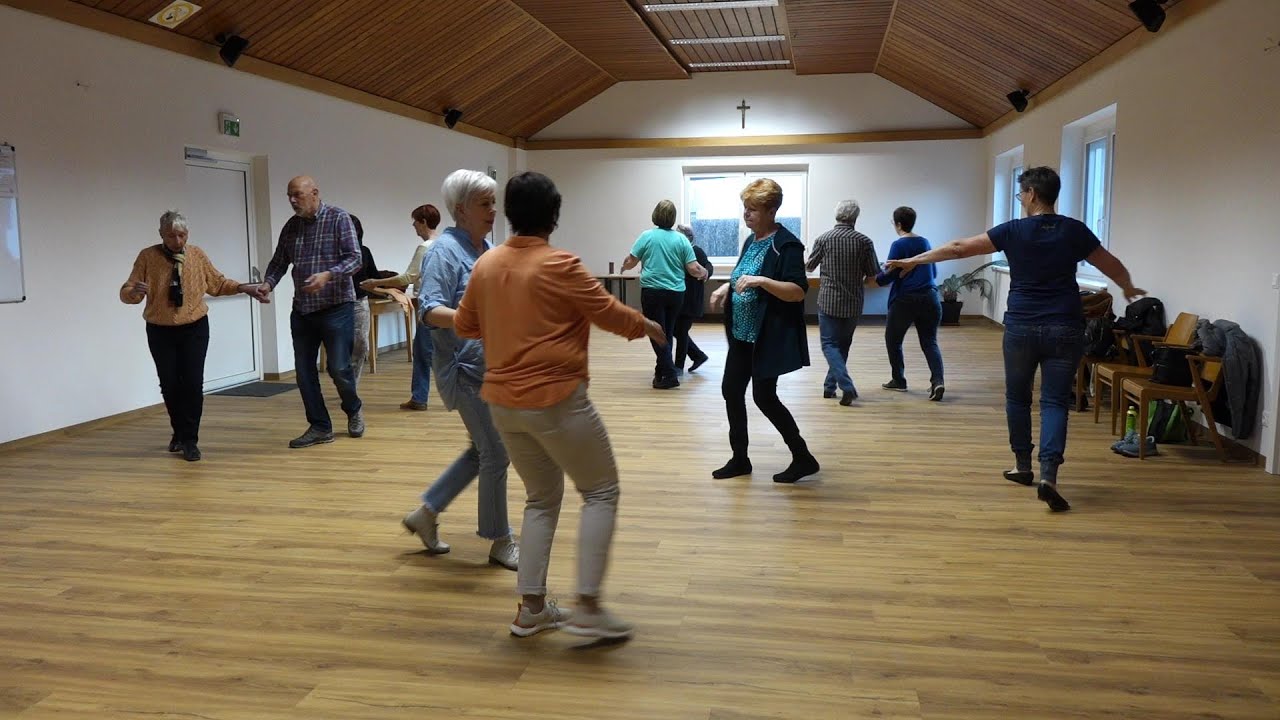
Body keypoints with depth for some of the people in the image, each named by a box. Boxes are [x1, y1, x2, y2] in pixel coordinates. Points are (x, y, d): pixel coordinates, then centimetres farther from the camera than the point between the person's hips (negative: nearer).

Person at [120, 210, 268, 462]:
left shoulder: (197, 255, -3)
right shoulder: (147, 256, -8)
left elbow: (217, 283, 7)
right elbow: (126, 292, -9)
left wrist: (244, 288, -8)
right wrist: (134, 292, -32)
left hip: (194, 329, 0)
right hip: (160, 331, 0)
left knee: (193, 384, -7)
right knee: (169, 385, 8)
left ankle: (189, 440, 3)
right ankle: (179, 432, 31)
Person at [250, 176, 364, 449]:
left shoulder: (338, 218, -6)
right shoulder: (291, 226, 10)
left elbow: (354, 258, -12)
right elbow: (279, 262, 11)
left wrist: (327, 275, -27)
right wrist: (268, 283, -9)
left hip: (336, 306, -5)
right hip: (302, 310, 5)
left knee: (339, 368, -4)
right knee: (304, 371, 5)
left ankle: (353, 410, 25)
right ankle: (320, 426, 17)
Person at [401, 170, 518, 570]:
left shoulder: (485, 248, 10)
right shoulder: (446, 250, -15)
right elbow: (429, 310, -23)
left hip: (491, 367, 9)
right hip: (465, 368, -9)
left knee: (484, 449, 16)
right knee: (495, 454, -1)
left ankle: (426, 513, 30)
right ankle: (500, 542, 15)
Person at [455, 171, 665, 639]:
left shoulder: (485, 265, 5)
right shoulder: (559, 265, -15)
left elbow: (464, 326, 16)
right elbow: (609, 313, -7)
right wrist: (646, 326, 13)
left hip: (503, 402, 7)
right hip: (556, 399, -7)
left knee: (542, 498, 19)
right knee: (601, 492, 7)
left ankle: (531, 607, 19)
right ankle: (588, 606, 3)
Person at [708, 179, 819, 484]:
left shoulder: (786, 245, -16)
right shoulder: (751, 241, 10)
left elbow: (798, 292, -22)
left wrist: (761, 281, -33)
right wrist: (727, 287, 5)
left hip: (769, 337, -9)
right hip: (742, 334, 9)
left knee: (764, 396, -4)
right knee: (731, 391, 8)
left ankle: (804, 458, 11)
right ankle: (740, 459, 21)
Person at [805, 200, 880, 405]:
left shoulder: (823, 239, -5)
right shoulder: (864, 242, -4)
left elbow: (809, 267, 9)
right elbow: (872, 278, -2)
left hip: (828, 301, -2)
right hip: (853, 304, 2)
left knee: (830, 344, 2)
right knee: (843, 344, 17)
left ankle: (847, 387, -16)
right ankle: (829, 386, 21)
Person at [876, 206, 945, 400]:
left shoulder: (898, 245, -6)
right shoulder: (925, 242, 13)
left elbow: (890, 275, -9)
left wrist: (874, 279, 8)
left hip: (904, 300, -5)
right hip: (929, 298, 5)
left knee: (893, 340, 13)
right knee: (929, 342, 5)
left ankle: (898, 381, 19)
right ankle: (938, 380, -15)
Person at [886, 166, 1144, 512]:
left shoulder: (1013, 231, -3)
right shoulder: (1075, 231, 3)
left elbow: (959, 248, 0)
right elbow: (1111, 264, 18)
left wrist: (913, 261, 9)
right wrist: (1129, 289, 39)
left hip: (1021, 326, -1)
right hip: (1065, 328, 1)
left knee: (1017, 397, 16)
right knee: (1055, 401, 1)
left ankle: (1023, 466, 25)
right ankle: (1048, 475, -13)